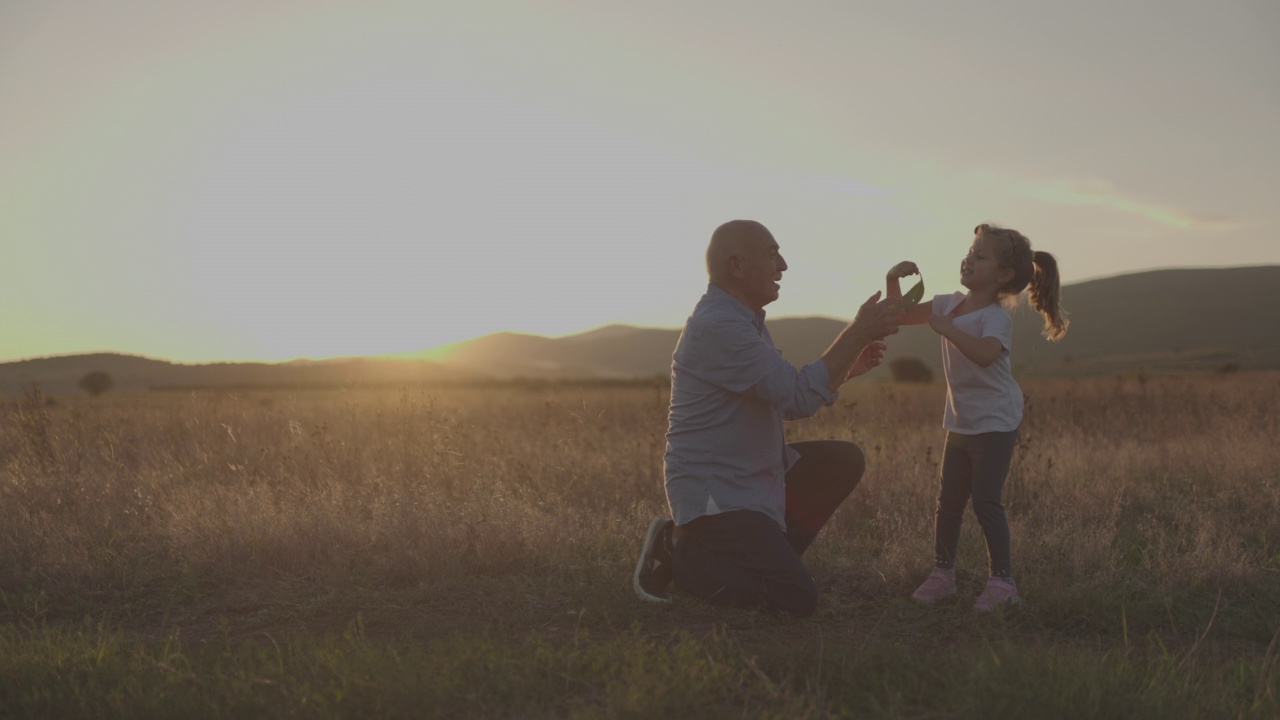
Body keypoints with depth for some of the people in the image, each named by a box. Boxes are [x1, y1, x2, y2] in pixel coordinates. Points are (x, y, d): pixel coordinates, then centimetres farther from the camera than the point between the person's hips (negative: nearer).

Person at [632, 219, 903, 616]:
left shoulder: (745, 321, 11)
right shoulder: (717, 327, -23)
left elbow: (788, 401, 15)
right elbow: (802, 396, -25)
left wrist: (847, 367, 3)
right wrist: (858, 333, -18)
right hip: (714, 492, -10)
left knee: (844, 460, 7)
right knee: (798, 599, -14)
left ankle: (766, 553, 10)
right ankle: (679, 554, 0)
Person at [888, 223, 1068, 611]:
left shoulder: (997, 318, -20)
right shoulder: (949, 304, 4)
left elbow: (984, 354, -41)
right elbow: (902, 315, 9)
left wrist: (947, 328, -39)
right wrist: (893, 280, -7)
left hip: (994, 422, -8)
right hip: (960, 421, 8)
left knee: (985, 501, -9)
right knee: (948, 500, 11)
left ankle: (1002, 582, -1)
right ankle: (943, 573, 21)